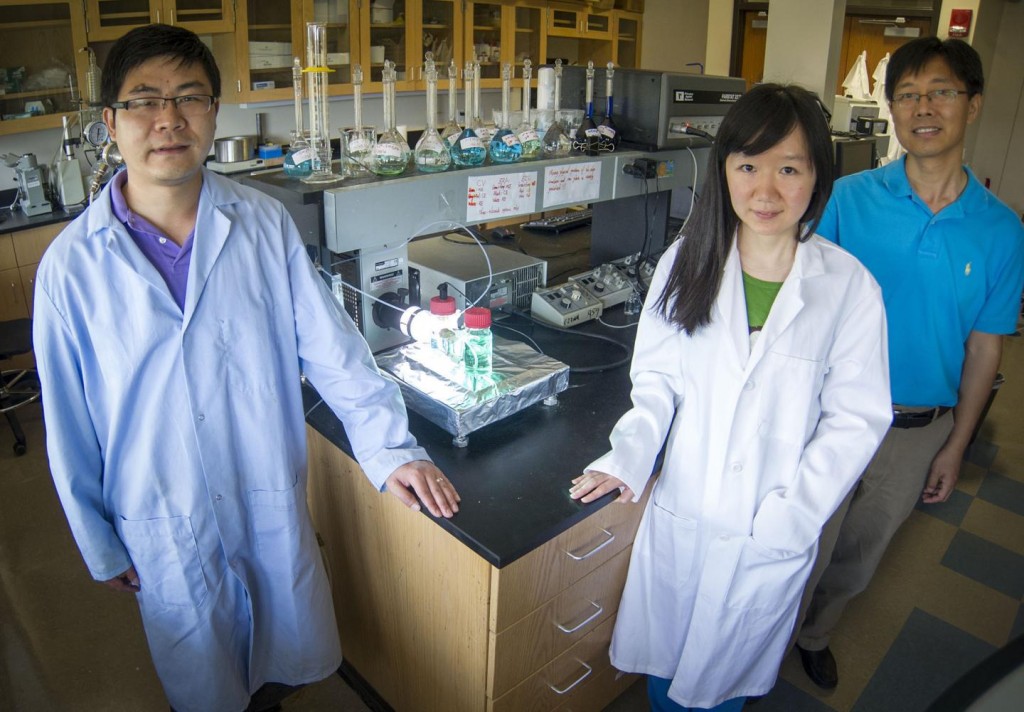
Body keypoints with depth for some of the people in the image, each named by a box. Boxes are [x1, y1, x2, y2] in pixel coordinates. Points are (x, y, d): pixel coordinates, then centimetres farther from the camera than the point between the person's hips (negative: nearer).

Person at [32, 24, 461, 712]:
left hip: (275, 503, 2)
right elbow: (69, 425, -4)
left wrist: (391, 446, -9)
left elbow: (329, 344, -6)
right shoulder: (71, 264, -12)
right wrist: (101, 546, 3)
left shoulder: (264, 223, -9)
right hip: (164, 527, -1)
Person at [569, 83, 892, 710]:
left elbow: (857, 418, -8)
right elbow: (658, 380, -1)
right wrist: (628, 459, -15)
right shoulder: (688, 262, -7)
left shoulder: (848, 286, -13)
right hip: (680, 512, 2)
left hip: (773, 535, -1)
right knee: (662, 660, 23)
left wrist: (791, 513, -15)